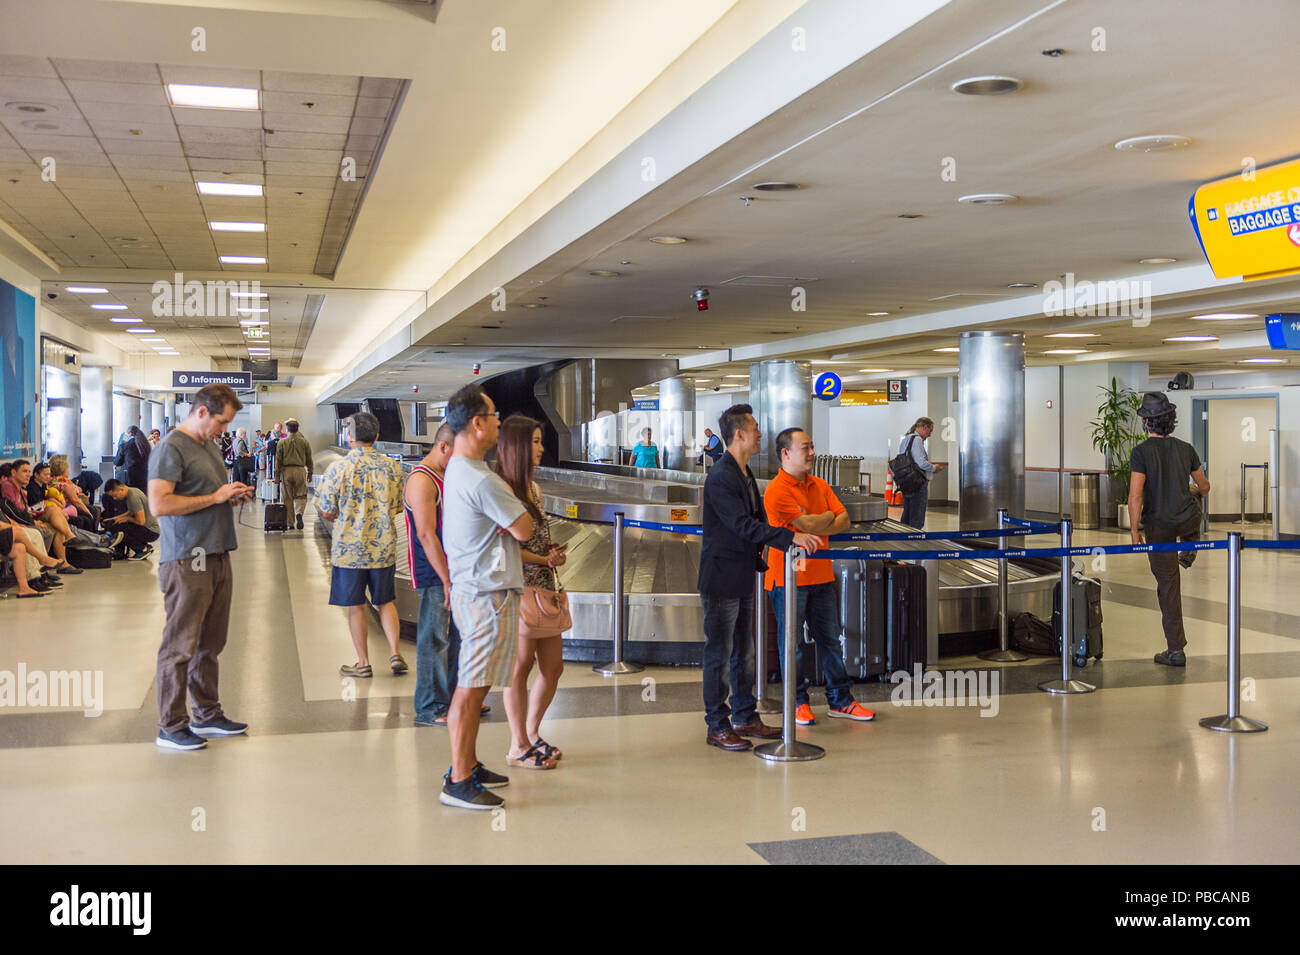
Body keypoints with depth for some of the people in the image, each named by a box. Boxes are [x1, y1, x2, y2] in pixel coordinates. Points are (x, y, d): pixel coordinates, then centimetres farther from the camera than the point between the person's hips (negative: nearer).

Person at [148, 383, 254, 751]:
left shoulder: (209, 446, 18)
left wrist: (233, 496, 9)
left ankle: (207, 715, 25)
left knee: (210, 644, 15)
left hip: (217, 557, 9)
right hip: (186, 562, -9)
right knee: (180, 646, -3)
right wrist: (215, 497, -17)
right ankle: (171, 727, 5)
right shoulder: (171, 448, -11)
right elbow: (159, 504, -21)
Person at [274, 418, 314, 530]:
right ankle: (299, 513, -21)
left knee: (288, 498, 8)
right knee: (301, 496, 7)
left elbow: (278, 460, -1)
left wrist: (277, 476, 4)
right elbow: (309, 459, 5)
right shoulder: (304, 441, 2)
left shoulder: (282, 442, 0)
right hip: (300, 470, 0)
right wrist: (310, 474, 13)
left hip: (286, 471, 0)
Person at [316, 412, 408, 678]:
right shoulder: (392, 466, -3)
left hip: (349, 549, -3)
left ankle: (363, 663, 15)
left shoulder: (337, 469, -12)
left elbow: (326, 512, -5)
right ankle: (395, 652, 5)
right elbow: (396, 508, 7)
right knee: (386, 602, 17)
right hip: (384, 548, 3)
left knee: (356, 607, 9)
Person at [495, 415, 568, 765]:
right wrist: (545, 560, -12)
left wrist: (553, 553, 3)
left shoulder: (532, 487, 15)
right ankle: (519, 746, 11)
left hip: (544, 588, 9)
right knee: (521, 665, 0)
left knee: (553, 666, 11)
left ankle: (532, 733, 28)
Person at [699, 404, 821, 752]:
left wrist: (795, 536, 9)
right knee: (720, 655, 0)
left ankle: (745, 718, 26)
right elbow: (744, 526, -26)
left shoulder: (745, 475, 13)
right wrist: (791, 536, -29)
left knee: (744, 653, 16)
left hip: (744, 579, 10)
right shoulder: (720, 478, -18)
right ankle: (717, 727, 8)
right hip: (722, 579, -10)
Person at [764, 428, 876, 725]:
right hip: (788, 576, -7)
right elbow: (809, 524, -21)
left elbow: (844, 521, 3)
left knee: (830, 638, 12)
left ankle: (841, 700, 21)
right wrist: (829, 516, -2)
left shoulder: (820, 485, 11)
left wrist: (817, 528, -13)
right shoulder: (777, 490, -13)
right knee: (792, 643, 4)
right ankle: (798, 702, 16)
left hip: (821, 574, 7)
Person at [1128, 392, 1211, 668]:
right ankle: (1189, 552, 54)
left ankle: (1175, 650, 8)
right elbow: (1204, 486, 9)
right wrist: (1199, 493, 34)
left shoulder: (1141, 452, -17)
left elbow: (1135, 496, -22)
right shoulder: (1186, 449, -4)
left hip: (1159, 526, -3)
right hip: (1189, 519, 3)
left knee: (1168, 586, 4)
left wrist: (1134, 530, -11)